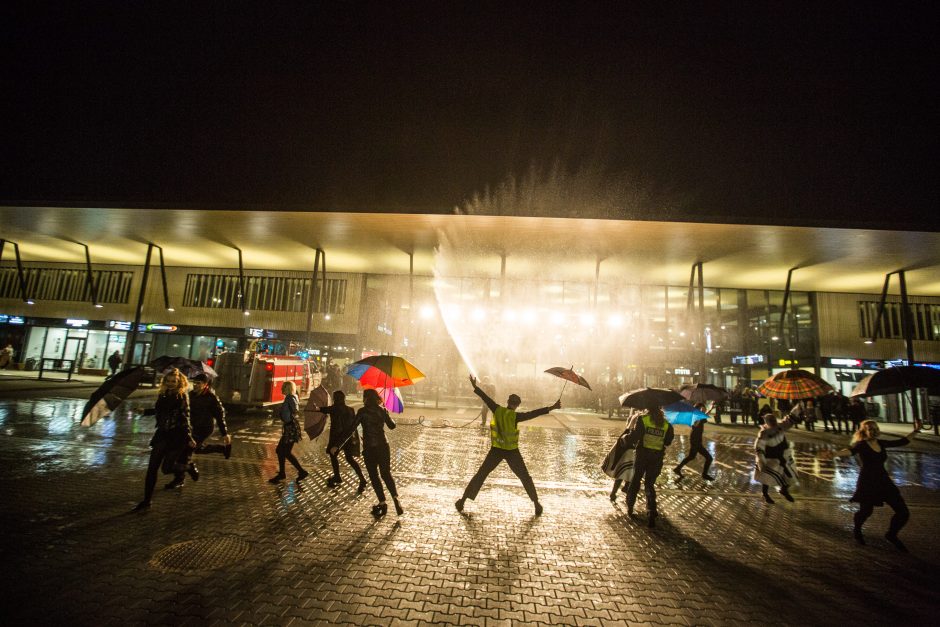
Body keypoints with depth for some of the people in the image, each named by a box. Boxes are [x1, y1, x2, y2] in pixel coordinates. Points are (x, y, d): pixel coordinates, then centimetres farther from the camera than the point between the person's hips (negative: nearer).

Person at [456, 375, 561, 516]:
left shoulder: (497, 410, -8)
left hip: (496, 450, 2)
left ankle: (463, 500, 13)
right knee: (525, 477, 15)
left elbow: (486, 398, 1)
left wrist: (475, 387, 12)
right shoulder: (515, 416, -17)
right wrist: (551, 408, -28)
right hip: (512, 451, -2)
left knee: (481, 475, 12)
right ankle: (536, 504, 19)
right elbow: (533, 413, -24)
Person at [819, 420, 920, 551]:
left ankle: (891, 535, 32)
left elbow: (902, 442, 21)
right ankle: (857, 531, 38)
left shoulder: (881, 443, 4)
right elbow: (850, 450, -37)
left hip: (884, 481, 6)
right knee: (866, 511, 6)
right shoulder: (861, 444, -16)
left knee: (903, 512, 4)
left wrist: (915, 431, 18)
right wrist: (834, 453, -58)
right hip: (867, 483, -6)